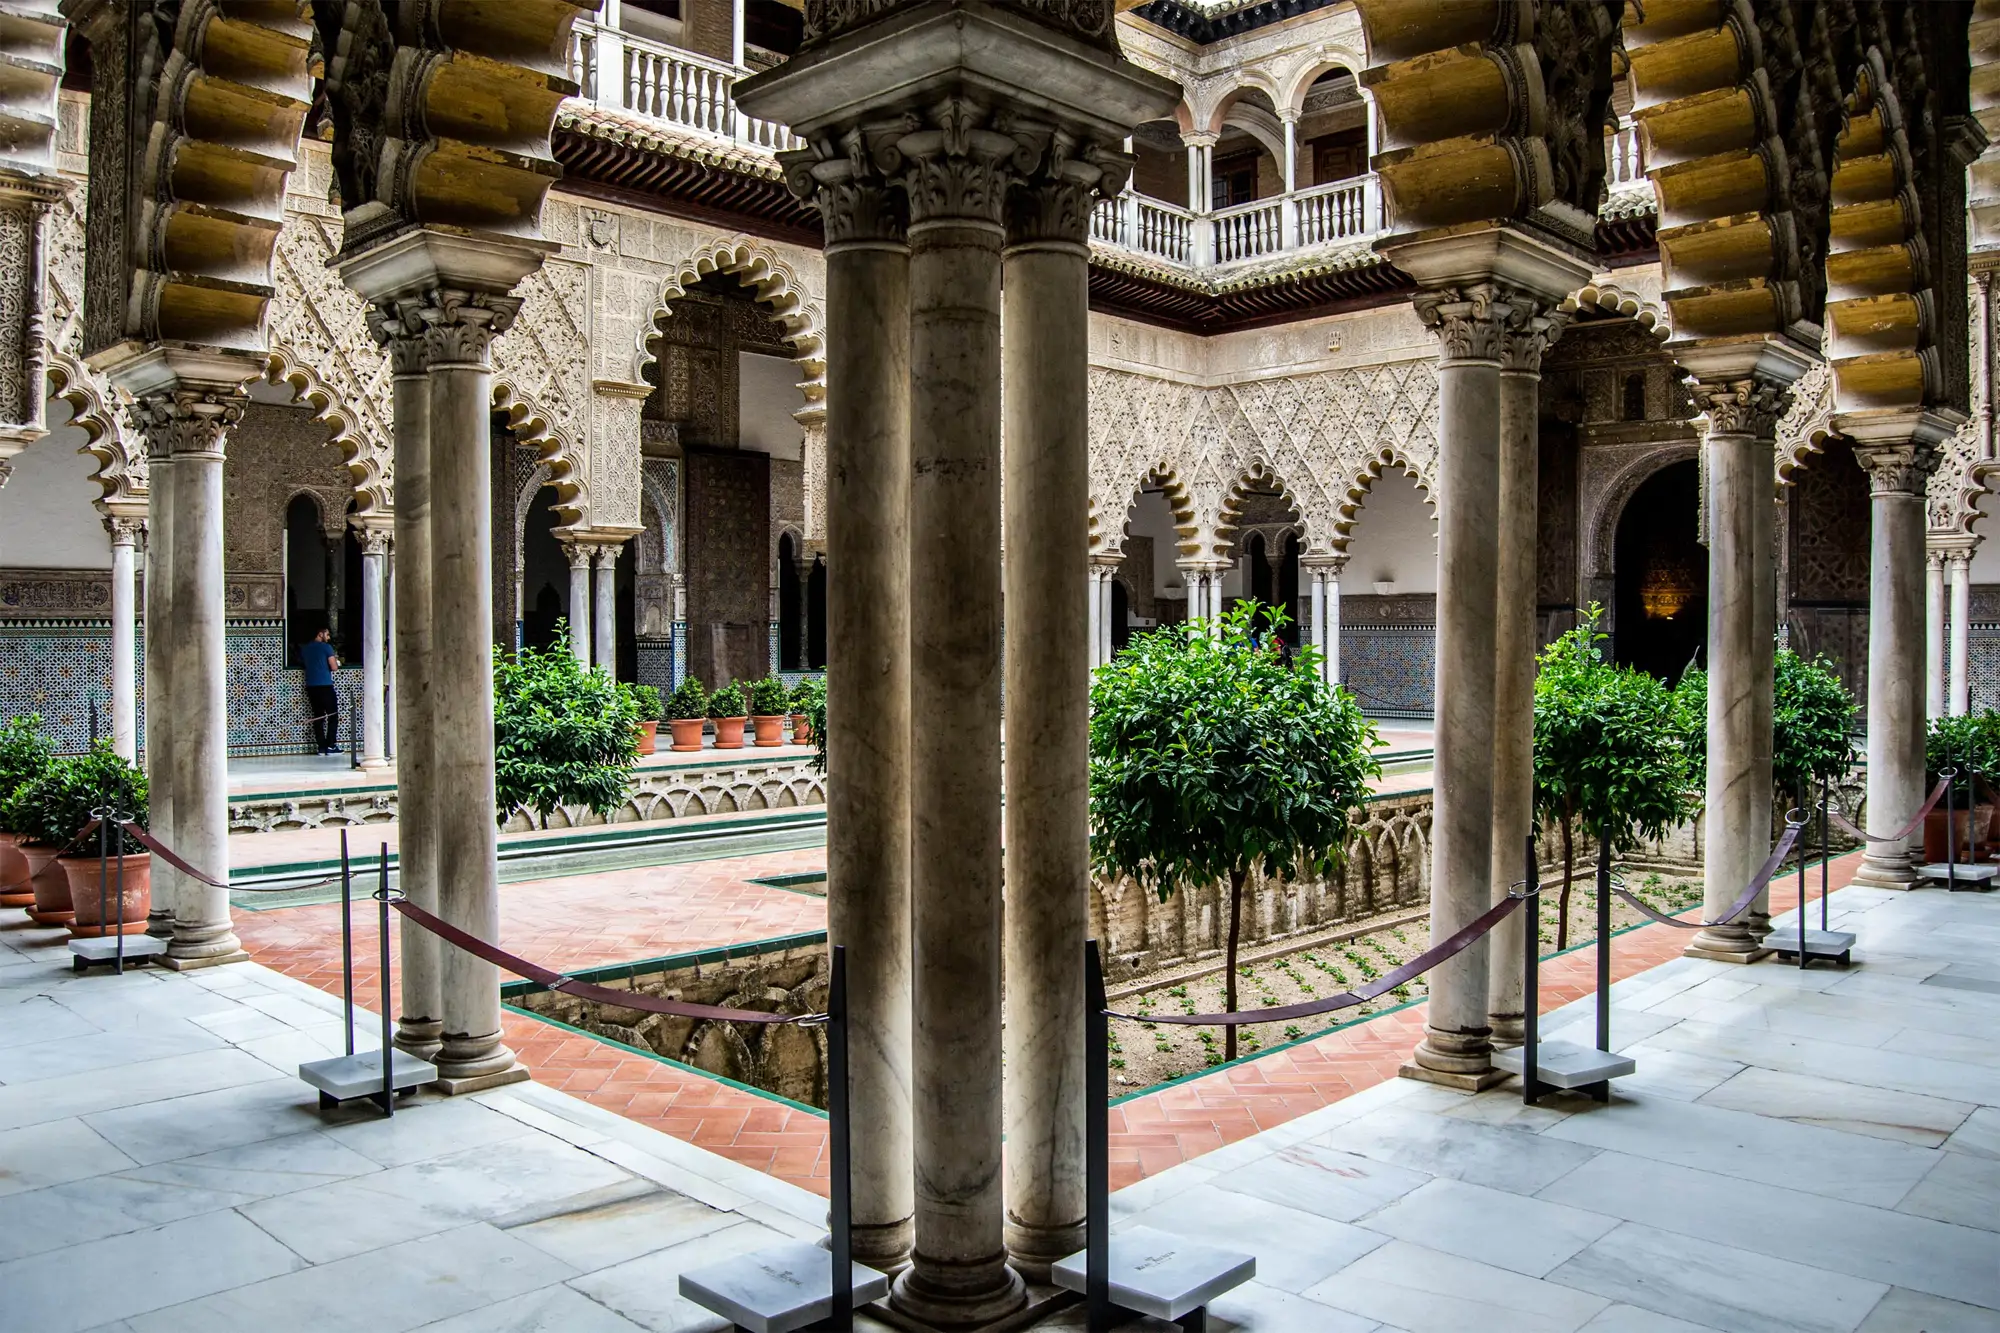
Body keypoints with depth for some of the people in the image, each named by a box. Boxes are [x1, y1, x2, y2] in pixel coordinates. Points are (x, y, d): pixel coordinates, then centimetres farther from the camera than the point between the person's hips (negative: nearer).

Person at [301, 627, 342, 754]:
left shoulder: (305, 648, 13)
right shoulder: (326, 647, -6)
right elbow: (334, 667, -9)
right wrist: (334, 659, 13)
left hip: (310, 686, 6)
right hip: (325, 686, -6)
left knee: (318, 717, 7)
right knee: (333, 715, 0)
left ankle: (321, 747, 4)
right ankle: (331, 746, -6)